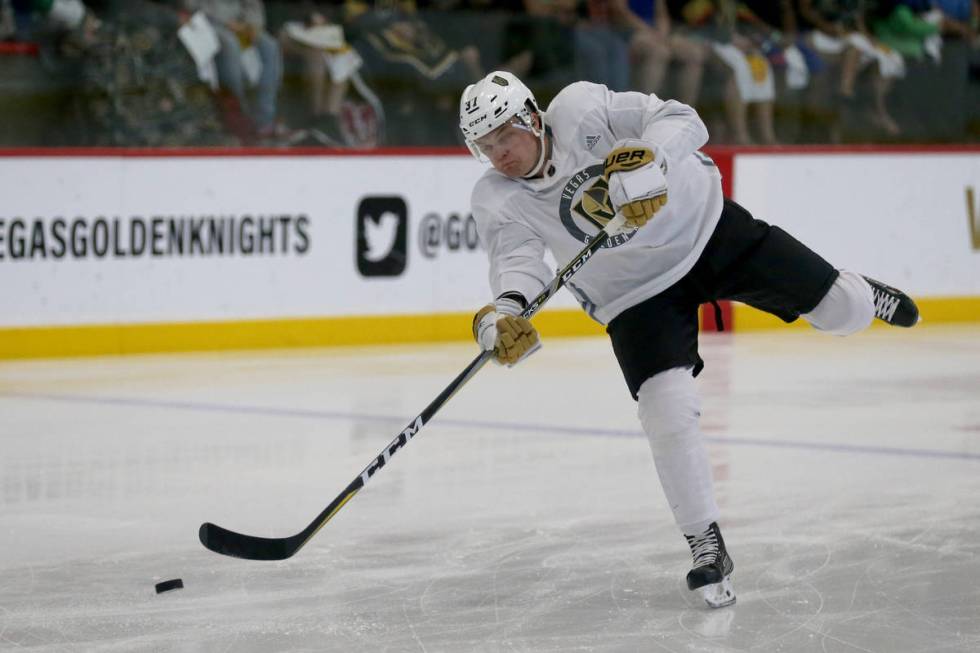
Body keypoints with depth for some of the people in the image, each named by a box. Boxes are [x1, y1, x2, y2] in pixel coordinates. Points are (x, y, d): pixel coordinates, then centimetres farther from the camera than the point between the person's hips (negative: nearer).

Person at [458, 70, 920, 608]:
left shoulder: (579, 110, -23)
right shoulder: (496, 200, -14)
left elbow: (681, 121, -26)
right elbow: (515, 259, -28)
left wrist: (646, 159, -47)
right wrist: (505, 310, -49)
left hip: (706, 226, -1)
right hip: (637, 295, 1)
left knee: (840, 311, 2)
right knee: (668, 411, -17)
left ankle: (863, 298, 42)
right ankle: (706, 547, -1)